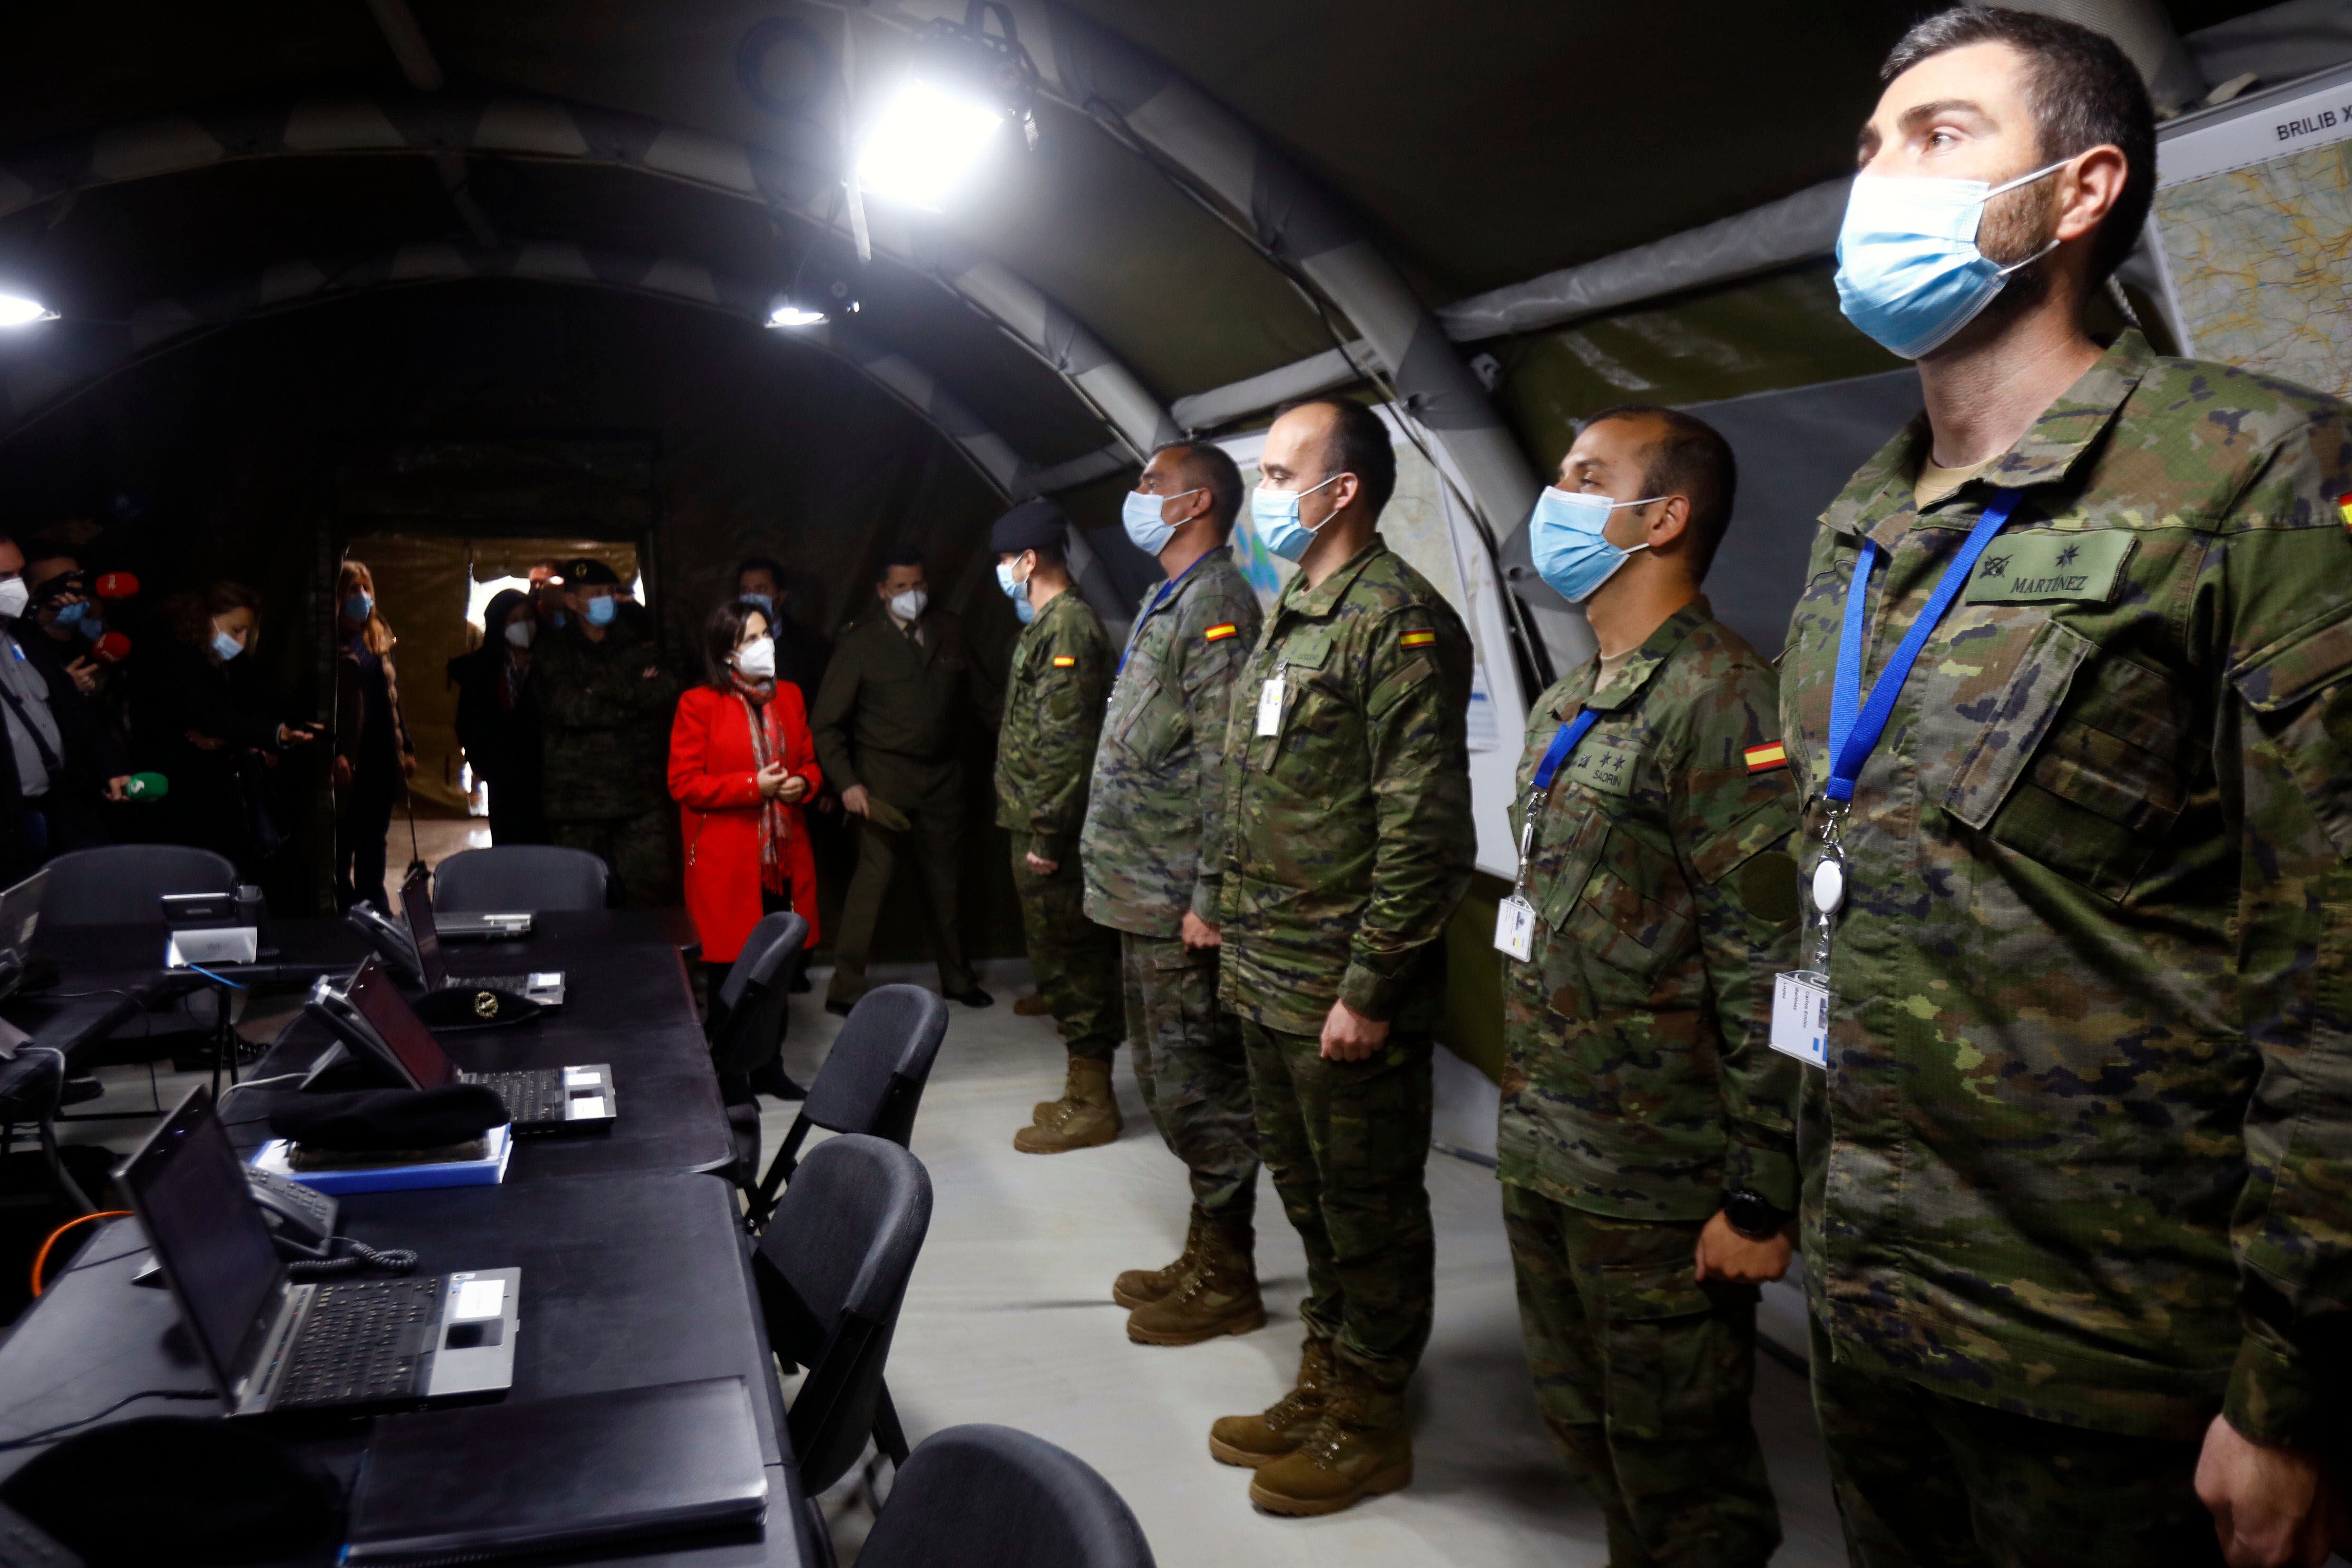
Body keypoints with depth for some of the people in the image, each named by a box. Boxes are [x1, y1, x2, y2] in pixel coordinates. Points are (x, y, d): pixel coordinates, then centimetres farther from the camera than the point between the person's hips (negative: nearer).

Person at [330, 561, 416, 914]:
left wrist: (406, 747, 14)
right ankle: (348, 911, 8)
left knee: (374, 843, 14)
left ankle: (375, 908, 23)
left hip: (382, 760, 6)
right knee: (344, 843, 1)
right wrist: (334, 753, -18)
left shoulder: (380, 638, 15)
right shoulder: (332, 643, -6)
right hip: (348, 762, -6)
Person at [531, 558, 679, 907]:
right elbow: (570, 708, -10)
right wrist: (635, 696, -3)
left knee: (653, 892, -4)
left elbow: (667, 691, -2)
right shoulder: (551, 652, 7)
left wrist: (606, 689, -7)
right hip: (577, 797, -2)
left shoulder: (639, 646, 17)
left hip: (639, 797, 2)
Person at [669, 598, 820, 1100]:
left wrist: (803, 784, -5)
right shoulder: (699, 705, -7)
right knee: (731, 970, 2)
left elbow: (810, 760, 19)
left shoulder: (788, 696, 11)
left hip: (782, 858, 5)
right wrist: (753, 786, -18)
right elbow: (684, 783, -10)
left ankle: (768, 1068, 26)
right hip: (726, 863, -5)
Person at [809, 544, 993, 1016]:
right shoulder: (861, 642, -3)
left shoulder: (950, 632, 7)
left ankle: (956, 978, 27)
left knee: (943, 879, 13)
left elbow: (970, 697, 13)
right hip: (884, 776, -4)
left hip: (942, 776, 4)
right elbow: (826, 723, -3)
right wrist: (846, 783, -12)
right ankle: (845, 988, -3)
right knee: (875, 874, -11)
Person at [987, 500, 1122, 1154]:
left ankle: (1092, 1106, 5)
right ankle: (1085, 1092, 25)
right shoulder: (1047, 624, 16)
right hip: (1038, 823, 10)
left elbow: (1066, 740, -21)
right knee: (1069, 959, 15)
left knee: (1070, 960, -3)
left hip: (1051, 830, -10)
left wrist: (1046, 835, -21)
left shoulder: (1068, 626, -16)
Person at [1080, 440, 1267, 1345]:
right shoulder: (1168, 601, 18)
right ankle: (1204, 1257, 29)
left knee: (1200, 1091, -1)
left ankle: (1225, 1281, 12)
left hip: (1179, 907, -10)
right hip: (1143, 898, 10)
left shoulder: (1215, 602, -14)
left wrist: (1208, 897, -23)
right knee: (1169, 1083, 17)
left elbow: (1223, 763, -21)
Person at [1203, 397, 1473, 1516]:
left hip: (1344, 994, -9)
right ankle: (1322, 1384, 37)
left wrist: (1371, 987, -21)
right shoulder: (1286, 618, 14)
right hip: (1268, 982, 9)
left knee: (1368, 1210, 6)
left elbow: (1423, 828, -21)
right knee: (1307, 1192, 20)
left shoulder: (1398, 622, -16)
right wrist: (1234, 934, 18)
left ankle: (1367, 1424, 22)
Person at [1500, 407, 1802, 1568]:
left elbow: (1771, 971, -20)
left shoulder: (1722, 702, -16)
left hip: (1655, 1187, -8)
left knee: (1678, 1474, 7)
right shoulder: (1563, 709, 13)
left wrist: (1761, 1200, -19)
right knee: (1582, 1424, 21)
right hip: (1540, 1162, 9)